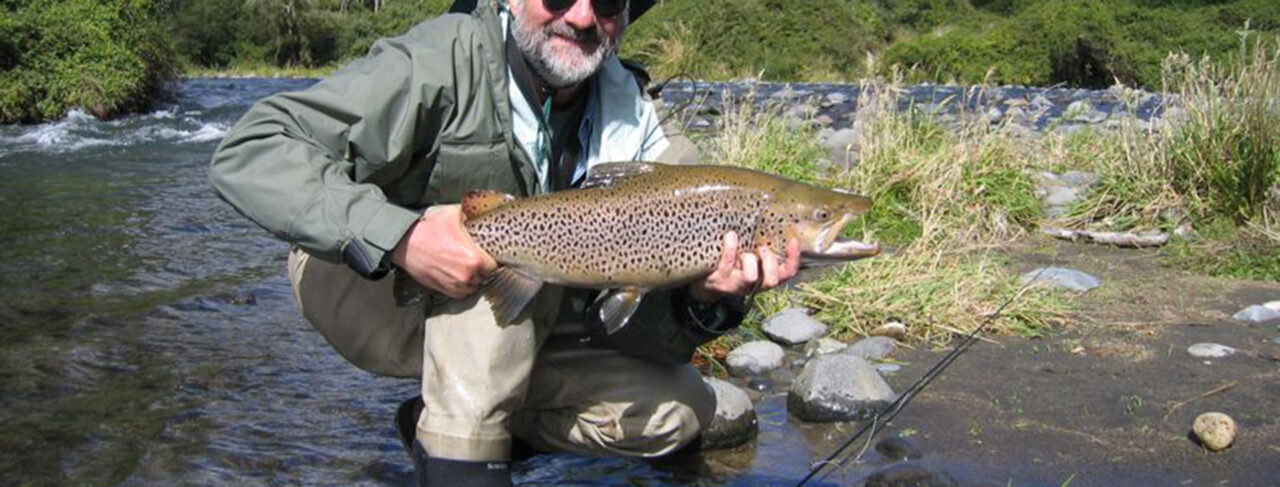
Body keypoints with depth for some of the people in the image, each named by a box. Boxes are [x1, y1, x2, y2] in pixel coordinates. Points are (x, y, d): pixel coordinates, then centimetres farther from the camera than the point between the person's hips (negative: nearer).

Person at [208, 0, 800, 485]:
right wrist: (400, 235, -43)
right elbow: (246, 155, -32)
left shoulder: (633, 119, -9)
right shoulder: (446, 58, -24)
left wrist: (702, 296, -35)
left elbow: (624, 319, -13)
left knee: (678, 410, -6)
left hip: (499, 325, 6)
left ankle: (439, 421, 1)